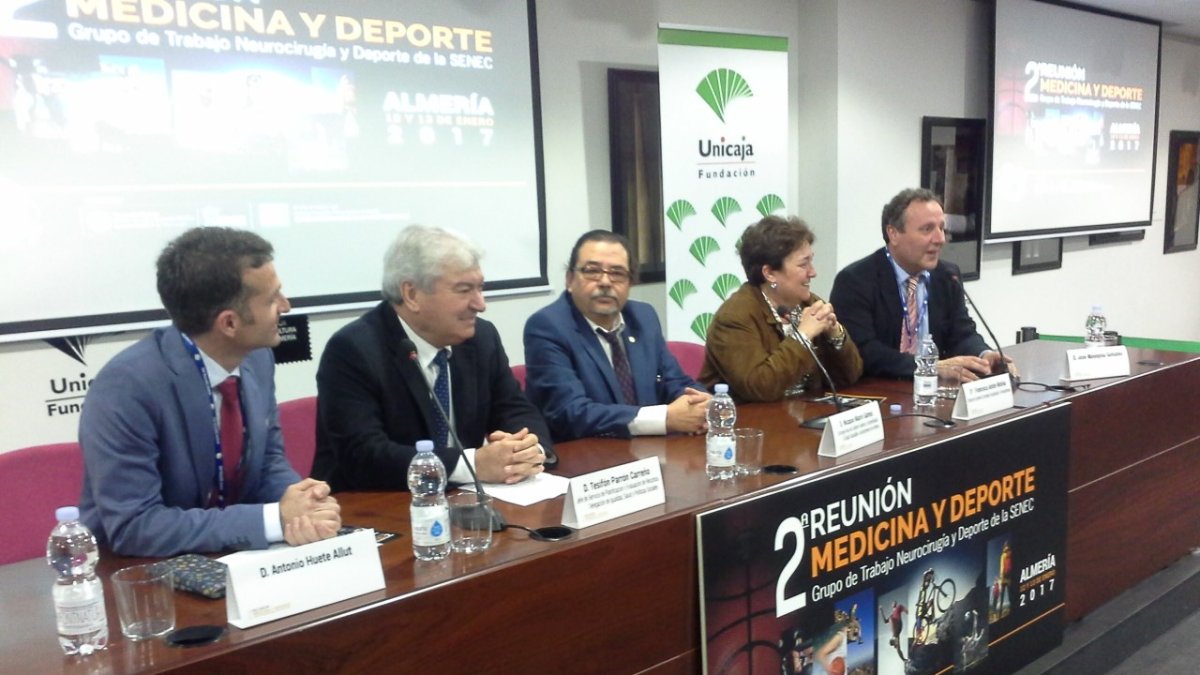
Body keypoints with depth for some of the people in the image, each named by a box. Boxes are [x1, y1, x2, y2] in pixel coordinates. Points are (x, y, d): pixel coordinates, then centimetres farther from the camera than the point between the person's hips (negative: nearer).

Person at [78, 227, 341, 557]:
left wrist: (292, 503, -16)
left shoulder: (257, 358, -4)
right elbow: (133, 527, -23)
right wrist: (275, 518, -25)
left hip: (234, 559, 5)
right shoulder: (126, 386, -22)